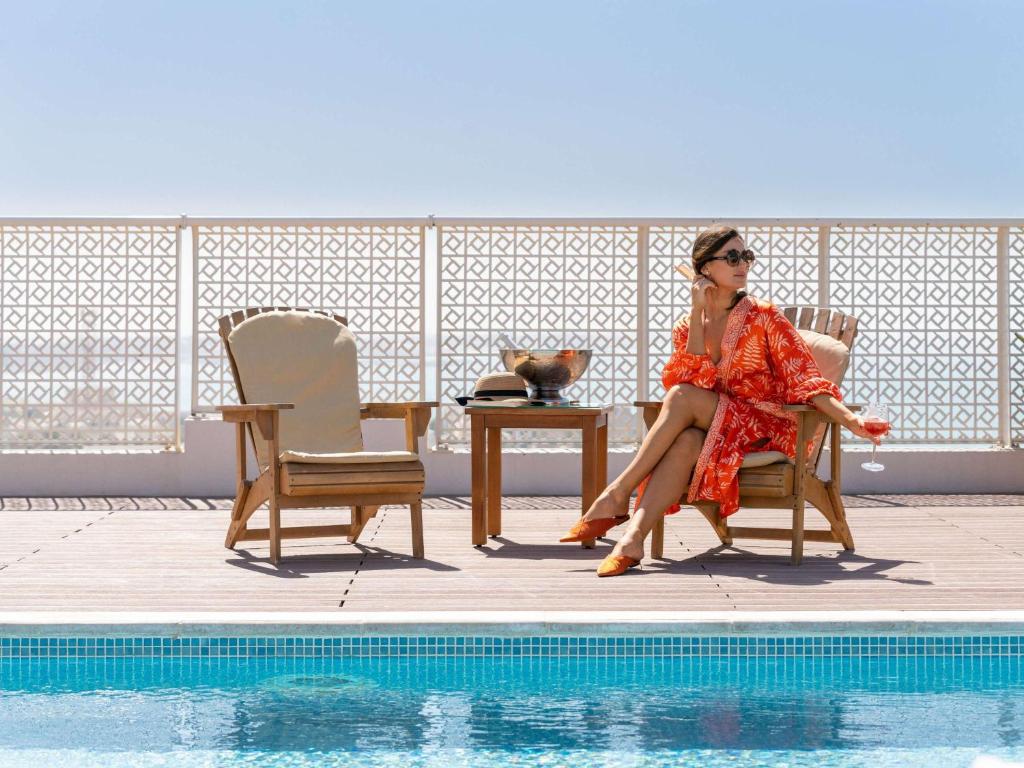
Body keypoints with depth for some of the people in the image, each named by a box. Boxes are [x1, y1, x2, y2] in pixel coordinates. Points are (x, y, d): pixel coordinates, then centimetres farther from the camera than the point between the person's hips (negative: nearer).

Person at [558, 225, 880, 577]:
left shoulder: (764, 317, -2)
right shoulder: (686, 326, 9)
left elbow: (804, 378, -9)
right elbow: (693, 381, -7)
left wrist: (848, 419, -25)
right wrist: (698, 315, -10)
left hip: (766, 432, -3)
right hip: (713, 431, 3)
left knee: (683, 398, -28)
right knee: (686, 440, -35)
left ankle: (618, 495, -29)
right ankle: (633, 535, -50)